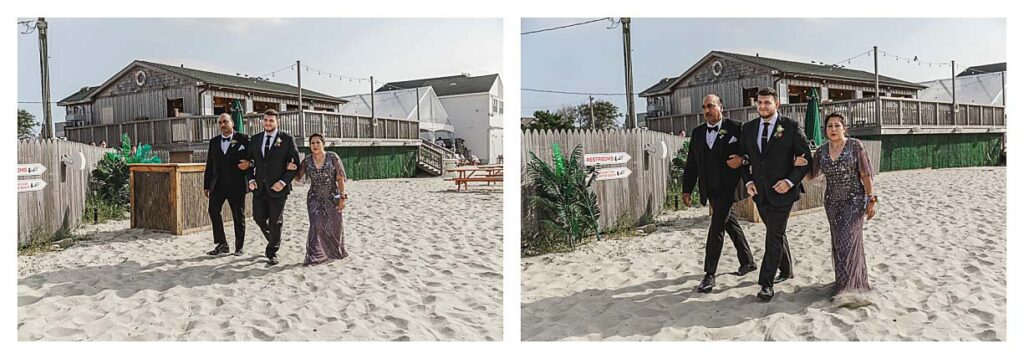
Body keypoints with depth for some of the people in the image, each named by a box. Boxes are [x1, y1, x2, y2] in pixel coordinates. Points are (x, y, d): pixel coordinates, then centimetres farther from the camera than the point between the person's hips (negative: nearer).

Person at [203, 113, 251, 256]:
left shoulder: (243, 139, 0)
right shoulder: (214, 141, 13)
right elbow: (209, 165, 14)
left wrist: (248, 163, -21)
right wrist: (206, 185, 11)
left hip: (236, 184, -3)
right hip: (218, 184, 4)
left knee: (238, 215, 4)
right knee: (213, 210, -10)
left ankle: (239, 247, 15)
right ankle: (221, 244, -1)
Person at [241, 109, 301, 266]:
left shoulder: (287, 139, -4)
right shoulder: (255, 139, 10)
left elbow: (295, 163, -5)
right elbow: (250, 162, 15)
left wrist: (283, 182, -15)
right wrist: (251, 180, 0)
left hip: (277, 188, -4)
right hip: (259, 188, 4)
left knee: (275, 222, 3)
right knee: (259, 218, 7)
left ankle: (272, 253, 16)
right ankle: (274, 242, 32)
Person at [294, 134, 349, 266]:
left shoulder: (332, 157, -6)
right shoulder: (306, 161, 1)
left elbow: (340, 179, -7)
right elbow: (298, 177, 8)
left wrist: (342, 197, -11)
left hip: (332, 198, -1)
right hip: (314, 199, 1)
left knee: (334, 226, 7)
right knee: (316, 226, -11)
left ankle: (336, 252, 30)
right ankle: (315, 257, -6)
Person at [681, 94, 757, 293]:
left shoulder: (734, 128, -6)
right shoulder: (698, 132, 9)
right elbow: (691, 163, 9)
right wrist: (686, 189, 7)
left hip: (727, 188, -6)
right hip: (710, 190, 6)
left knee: (716, 228, -9)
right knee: (731, 224, 17)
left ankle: (710, 275, -4)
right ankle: (747, 261, 33)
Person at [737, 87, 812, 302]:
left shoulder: (791, 127, -7)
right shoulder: (748, 128, 6)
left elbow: (806, 157, -4)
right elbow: (743, 157, 14)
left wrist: (790, 181, -14)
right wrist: (748, 181, 0)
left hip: (782, 190, -5)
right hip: (760, 192, 5)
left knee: (774, 236, -8)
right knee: (776, 234, 19)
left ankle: (767, 284, -6)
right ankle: (786, 270, 37)